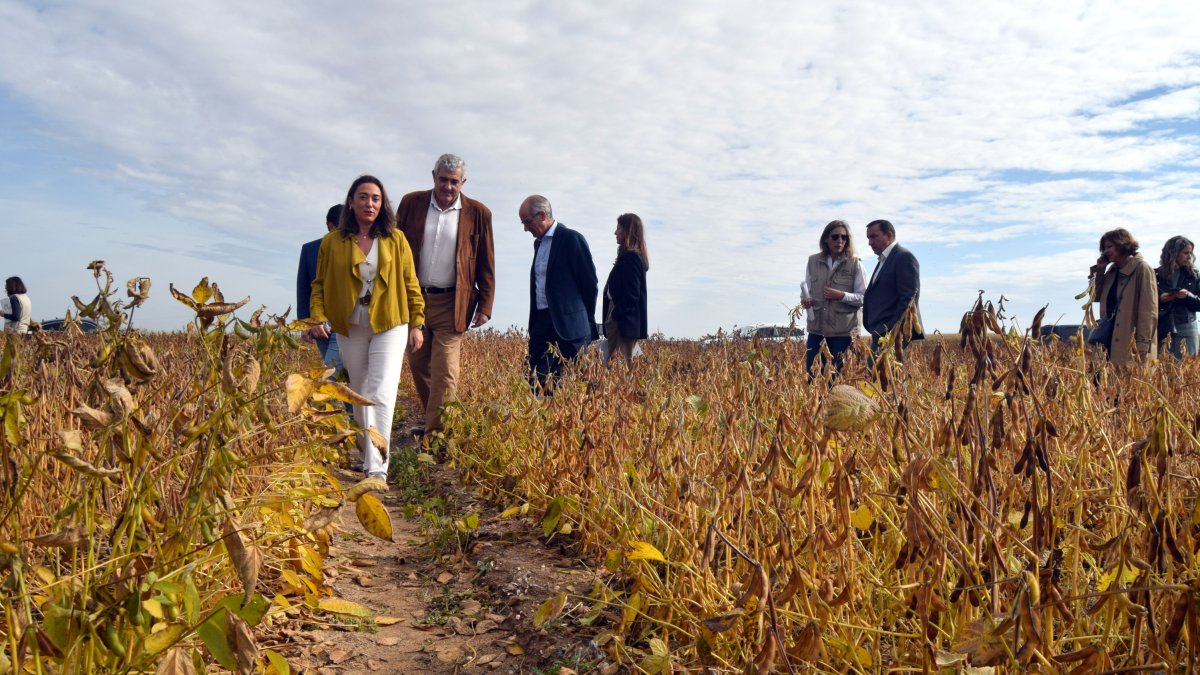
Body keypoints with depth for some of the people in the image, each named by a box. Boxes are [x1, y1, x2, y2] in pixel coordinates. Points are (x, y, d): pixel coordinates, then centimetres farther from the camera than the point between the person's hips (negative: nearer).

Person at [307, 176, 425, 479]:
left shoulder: (395, 240, 1)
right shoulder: (332, 242, 2)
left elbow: (410, 284, 5)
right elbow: (319, 284, 6)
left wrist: (417, 324, 3)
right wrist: (318, 317, -10)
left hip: (389, 326, -2)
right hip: (350, 329, 2)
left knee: (381, 395, -14)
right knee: (360, 395, 14)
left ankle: (377, 468, -15)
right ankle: (367, 454, 31)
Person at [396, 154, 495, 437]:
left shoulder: (478, 213, -1)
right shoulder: (411, 203, 4)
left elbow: (486, 265, 2)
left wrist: (485, 306, -2)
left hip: (452, 304, -3)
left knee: (445, 372, -7)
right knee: (419, 366, 12)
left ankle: (437, 434, -3)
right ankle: (431, 422, 28)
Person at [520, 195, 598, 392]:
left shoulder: (571, 239, -8)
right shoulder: (539, 243, 18)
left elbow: (589, 283, -8)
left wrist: (586, 322, -3)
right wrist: (533, 323, 16)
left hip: (567, 325, -8)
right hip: (542, 322, 8)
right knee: (536, 381, 2)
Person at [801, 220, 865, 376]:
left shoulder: (855, 264, -1)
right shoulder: (813, 261, 7)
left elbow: (864, 298, -1)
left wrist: (842, 296, -17)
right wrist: (805, 300, -8)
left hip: (843, 331, -2)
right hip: (816, 328, 2)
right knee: (812, 375, 1)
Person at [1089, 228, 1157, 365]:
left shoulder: (1142, 269, -7)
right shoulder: (1113, 270, 15)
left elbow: (1149, 309, -13)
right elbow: (1096, 297, 17)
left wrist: (1143, 344, -19)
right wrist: (1099, 270, 8)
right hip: (1111, 339, 7)